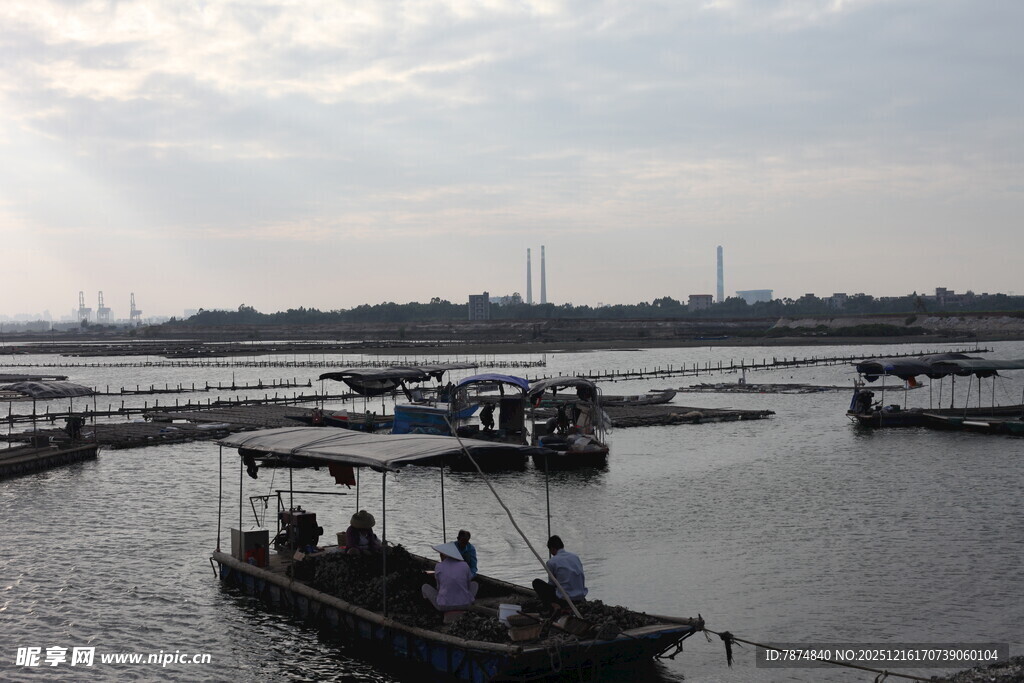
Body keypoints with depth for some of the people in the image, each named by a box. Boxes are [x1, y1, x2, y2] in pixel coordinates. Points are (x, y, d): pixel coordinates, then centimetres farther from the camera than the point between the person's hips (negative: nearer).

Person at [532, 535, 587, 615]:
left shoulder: (552, 562, -7)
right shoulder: (576, 556, 8)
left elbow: (551, 583, 5)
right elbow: (583, 579, 13)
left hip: (564, 599, -6)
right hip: (581, 598, 6)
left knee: (536, 582, 8)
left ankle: (553, 605, -4)